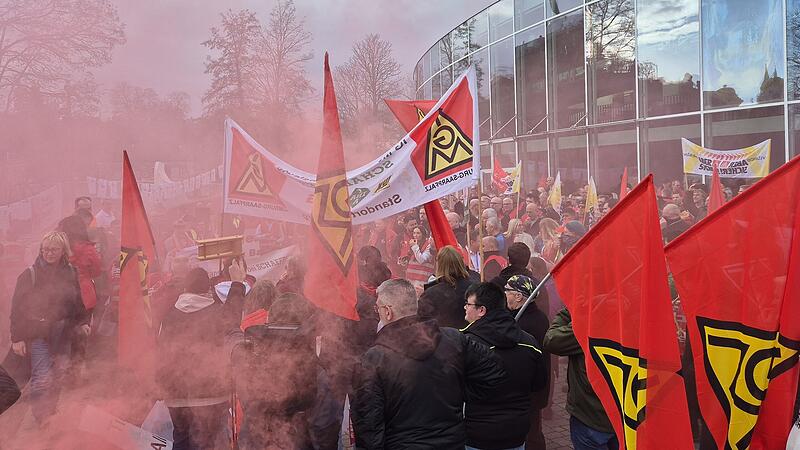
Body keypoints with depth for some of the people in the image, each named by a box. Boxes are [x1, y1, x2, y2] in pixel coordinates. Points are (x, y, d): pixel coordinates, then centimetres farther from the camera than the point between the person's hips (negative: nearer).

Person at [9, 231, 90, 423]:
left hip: (63, 334, 4)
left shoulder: (71, 273, 4)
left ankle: (52, 416, 29)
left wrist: (82, 323, 3)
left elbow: (78, 303, 15)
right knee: (42, 379, -10)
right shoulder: (30, 274, -7)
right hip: (37, 335, -4)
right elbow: (17, 308, -6)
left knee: (58, 377, 12)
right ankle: (41, 421, 3)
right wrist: (17, 338, -10)